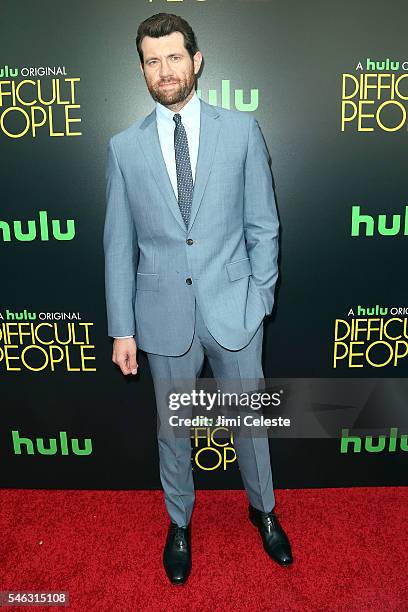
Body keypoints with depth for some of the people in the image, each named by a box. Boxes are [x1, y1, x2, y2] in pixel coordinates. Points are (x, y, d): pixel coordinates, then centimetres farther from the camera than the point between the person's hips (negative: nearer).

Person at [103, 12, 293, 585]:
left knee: (250, 419, 16)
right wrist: (122, 329, 0)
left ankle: (263, 509, 45)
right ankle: (179, 522, 43)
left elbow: (263, 225, 2)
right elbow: (119, 246, 2)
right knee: (172, 428, 16)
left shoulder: (241, 129, -1)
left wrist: (260, 299, -3)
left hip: (232, 307, 0)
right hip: (164, 313, 1)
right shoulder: (125, 147, 1)